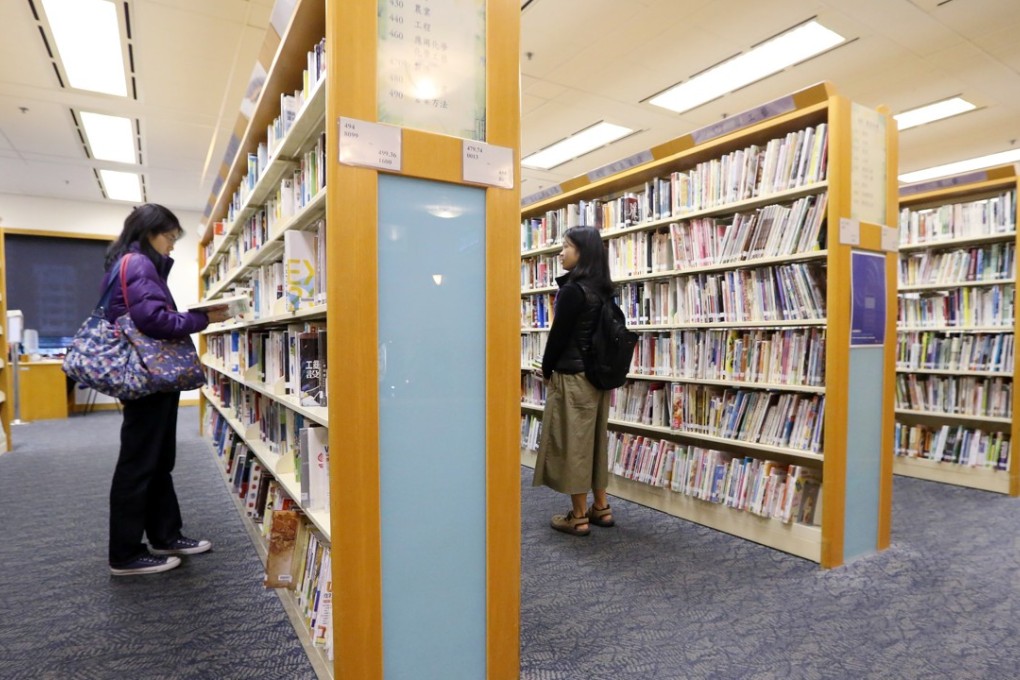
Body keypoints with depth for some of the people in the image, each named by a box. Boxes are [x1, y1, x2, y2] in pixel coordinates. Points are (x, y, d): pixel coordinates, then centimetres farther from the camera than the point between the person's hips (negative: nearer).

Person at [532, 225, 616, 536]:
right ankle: (601, 507, 26)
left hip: (572, 377, -8)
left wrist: (547, 370, 0)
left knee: (572, 442, 1)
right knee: (595, 439, 16)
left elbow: (558, 334, -13)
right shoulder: (601, 290, 8)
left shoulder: (572, 290, -15)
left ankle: (578, 516, 11)